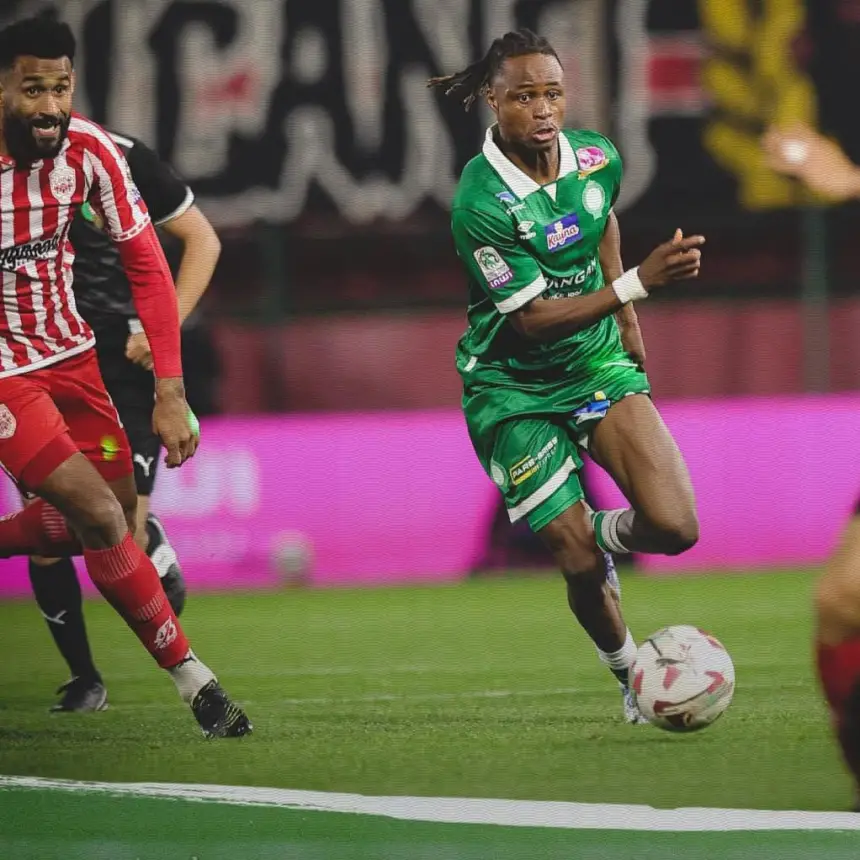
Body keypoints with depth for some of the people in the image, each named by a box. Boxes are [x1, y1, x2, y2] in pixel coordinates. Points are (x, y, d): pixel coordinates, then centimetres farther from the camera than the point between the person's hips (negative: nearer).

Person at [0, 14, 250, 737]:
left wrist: (170, 393, -9)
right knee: (101, 518, -15)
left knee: (116, 518, 9)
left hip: (70, 353, 6)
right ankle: (193, 679, -4)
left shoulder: (89, 150, -12)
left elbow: (147, 266, -4)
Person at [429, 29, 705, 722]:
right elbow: (535, 319, -25)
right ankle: (629, 671, 25)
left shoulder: (597, 157, -6)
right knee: (580, 565, -7)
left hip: (598, 364, 4)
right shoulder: (482, 204, -25)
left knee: (674, 527, -16)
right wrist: (639, 283, -34)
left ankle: (610, 533, 21)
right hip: (513, 390, -4)